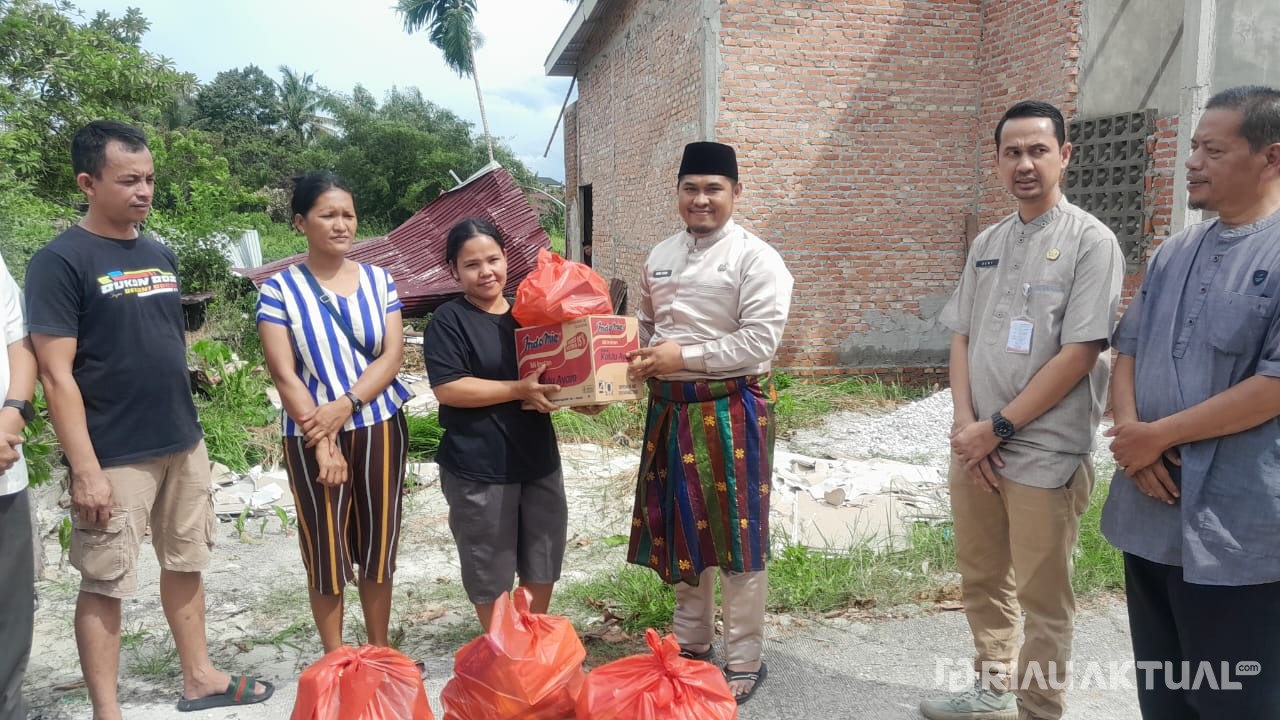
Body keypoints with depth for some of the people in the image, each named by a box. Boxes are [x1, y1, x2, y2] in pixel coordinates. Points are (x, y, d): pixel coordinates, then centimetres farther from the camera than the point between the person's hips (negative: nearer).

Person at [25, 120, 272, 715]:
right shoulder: (60, 261, -11)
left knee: (186, 563, 16)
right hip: (114, 458, -7)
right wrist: (84, 468, -18)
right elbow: (56, 373, -15)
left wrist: (189, 431, 16)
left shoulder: (160, 255, 9)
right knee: (104, 585, 5)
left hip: (183, 444, 7)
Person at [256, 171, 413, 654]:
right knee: (326, 550, 7)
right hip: (311, 435, -2)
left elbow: (392, 356, -4)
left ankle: (380, 647, 29)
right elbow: (285, 375, -10)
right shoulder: (279, 289, -5)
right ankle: (334, 659, 23)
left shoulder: (378, 280, 3)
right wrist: (323, 442, -15)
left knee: (379, 542, 12)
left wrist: (346, 404, -18)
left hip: (380, 427, 3)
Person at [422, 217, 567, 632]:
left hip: (538, 456, 6)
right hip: (479, 466, -5)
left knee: (543, 556, 17)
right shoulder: (448, 320, -9)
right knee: (490, 567, 8)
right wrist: (519, 390, -24)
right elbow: (447, 389, -18)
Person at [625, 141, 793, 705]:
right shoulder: (660, 257, 11)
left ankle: (744, 662, 18)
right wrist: (639, 359, -2)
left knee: (735, 532, 3)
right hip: (670, 408, 6)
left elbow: (760, 340, -16)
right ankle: (691, 641, 33)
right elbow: (644, 325, 20)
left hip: (731, 409, -6)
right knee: (680, 527, 15)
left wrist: (684, 355, -16)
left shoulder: (755, 258, -8)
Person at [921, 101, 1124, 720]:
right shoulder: (986, 244, 10)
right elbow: (961, 336, 10)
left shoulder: (1090, 242, -8)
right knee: (981, 582, 18)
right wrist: (965, 423, -5)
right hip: (975, 448, 6)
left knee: (1042, 600, 6)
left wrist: (998, 428, -13)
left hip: (1045, 455, -6)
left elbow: (1079, 353, -14)